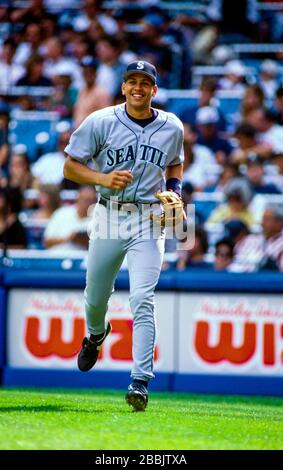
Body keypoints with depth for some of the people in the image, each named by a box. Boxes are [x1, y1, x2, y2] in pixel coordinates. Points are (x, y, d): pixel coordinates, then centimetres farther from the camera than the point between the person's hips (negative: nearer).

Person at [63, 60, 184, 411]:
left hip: (149, 221, -1)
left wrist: (174, 191, 3)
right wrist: (103, 178, -18)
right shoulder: (100, 122, -5)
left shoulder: (172, 128, 3)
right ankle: (95, 334, 51)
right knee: (96, 297, 14)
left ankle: (140, 382, -17)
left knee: (142, 300, -14)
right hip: (108, 216, 1)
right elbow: (70, 167, -2)